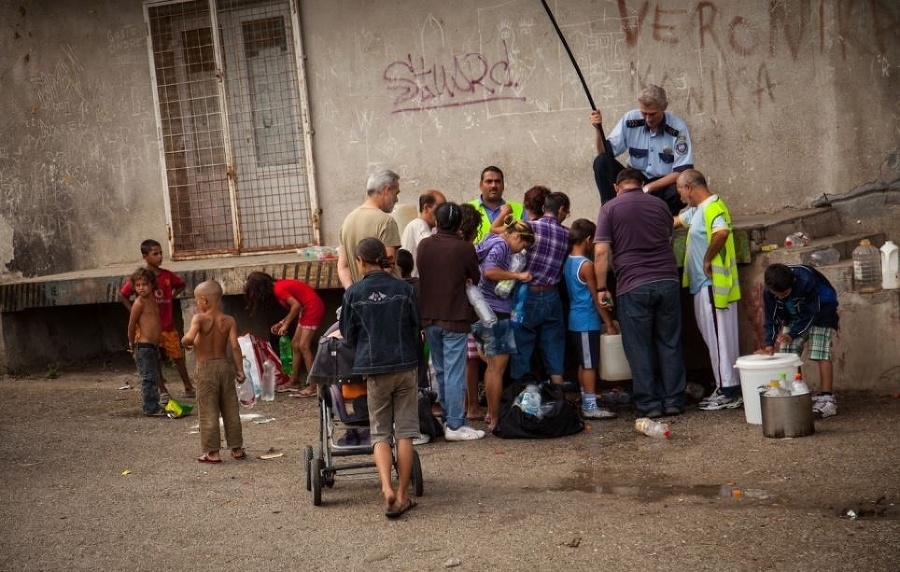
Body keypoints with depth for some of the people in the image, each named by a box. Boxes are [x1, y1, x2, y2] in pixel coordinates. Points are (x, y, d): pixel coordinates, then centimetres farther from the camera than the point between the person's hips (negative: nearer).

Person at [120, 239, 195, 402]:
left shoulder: (167, 275, 0)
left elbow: (181, 285, 20)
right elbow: (122, 295, -2)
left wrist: (172, 297, 7)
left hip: (168, 324, 2)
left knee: (178, 356, 6)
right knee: (155, 361, 6)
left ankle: (189, 388, 15)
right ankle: (163, 391, 15)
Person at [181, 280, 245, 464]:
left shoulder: (199, 318, -12)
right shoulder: (229, 321, -2)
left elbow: (189, 338, -28)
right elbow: (235, 346, -9)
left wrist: (185, 342, -6)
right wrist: (240, 369, -6)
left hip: (205, 368, -4)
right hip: (225, 366, 4)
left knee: (208, 412, 4)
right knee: (231, 411, 12)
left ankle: (212, 452, 6)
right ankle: (236, 448, 19)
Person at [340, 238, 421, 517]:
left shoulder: (354, 293, -5)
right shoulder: (403, 289, -2)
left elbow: (348, 334, 4)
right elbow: (416, 328, 6)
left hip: (374, 369, -1)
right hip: (405, 366, 1)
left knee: (380, 433, 6)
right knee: (404, 431, 6)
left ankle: (387, 489, -15)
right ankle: (402, 495, 7)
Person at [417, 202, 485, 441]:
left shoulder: (424, 245, 1)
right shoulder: (464, 248, -12)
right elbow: (475, 279, 1)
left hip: (428, 316, 5)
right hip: (454, 318, -5)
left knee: (440, 370, 16)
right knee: (454, 372, -3)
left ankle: (447, 417, 23)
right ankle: (455, 425, -3)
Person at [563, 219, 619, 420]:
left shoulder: (568, 262, 10)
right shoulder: (586, 265, -17)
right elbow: (597, 298, -15)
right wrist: (609, 324, -9)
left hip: (575, 320, 9)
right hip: (587, 322, -9)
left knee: (584, 363, 14)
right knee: (589, 364, -5)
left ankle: (585, 403, 19)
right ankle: (590, 407, -3)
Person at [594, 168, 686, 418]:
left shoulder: (610, 208, 1)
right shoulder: (659, 206, 13)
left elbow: (601, 252, -7)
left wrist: (601, 288, -2)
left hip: (633, 285, -3)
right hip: (667, 281, 3)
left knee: (639, 348, 4)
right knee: (670, 344, 10)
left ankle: (649, 404, 6)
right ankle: (674, 401, 11)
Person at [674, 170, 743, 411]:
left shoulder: (713, 207, -15)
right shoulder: (697, 210, 17)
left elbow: (721, 232, -35)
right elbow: (676, 221, 36)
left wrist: (707, 259, -23)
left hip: (712, 285, -10)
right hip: (704, 285, 10)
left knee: (719, 338, -6)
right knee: (716, 338, 12)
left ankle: (728, 393, -2)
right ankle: (726, 388, 17)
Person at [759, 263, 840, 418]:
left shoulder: (807, 281, -38)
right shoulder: (769, 292, -22)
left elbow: (811, 314, -28)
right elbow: (771, 318, -12)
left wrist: (792, 334, -32)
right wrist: (769, 344, -22)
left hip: (820, 311, -5)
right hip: (794, 317, 5)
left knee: (821, 355, -16)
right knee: (787, 356, -4)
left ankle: (827, 399, -16)